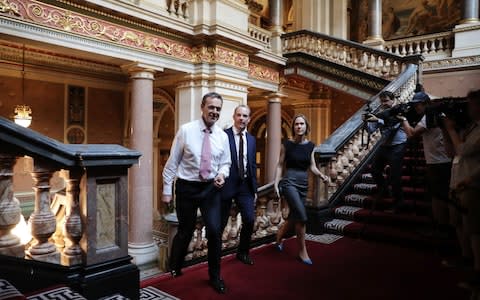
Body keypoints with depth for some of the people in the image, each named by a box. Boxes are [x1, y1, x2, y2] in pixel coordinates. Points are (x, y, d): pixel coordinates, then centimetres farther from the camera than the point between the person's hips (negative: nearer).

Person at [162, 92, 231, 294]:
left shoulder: (222, 136, 2)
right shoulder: (186, 130, -8)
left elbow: (225, 163, 11)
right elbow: (172, 161, -5)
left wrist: (222, 174, -11)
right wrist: (167, 189, -5)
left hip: (211, 188, 2)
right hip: (186, 187, -2)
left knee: (215, 231, -4)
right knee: (185, 230, 12)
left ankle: (215, 276, 18)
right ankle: (174, 268, 40)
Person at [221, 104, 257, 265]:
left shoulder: (252, 139, 11)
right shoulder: (223, 135, -7)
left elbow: (253, 165, 14)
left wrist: (255, 189, 12)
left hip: (245, 185, 5)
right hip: (226, 184, -4)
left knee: (249, 219, 1)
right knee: (221, 222, 6)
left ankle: (243, 252, 23)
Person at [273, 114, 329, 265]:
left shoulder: (310, 145, 6)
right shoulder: (287, 144, -4)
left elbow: (312, 166, 8)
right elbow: (280, 165, 0)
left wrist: (321, 175, -11)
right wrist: (276, 183, -7)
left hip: (303, 184, 5)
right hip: (289, 182, -5)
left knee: (293, 217, 11)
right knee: (301, 216, -18)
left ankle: (279, 238, 38)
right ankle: (302, 251, -2)